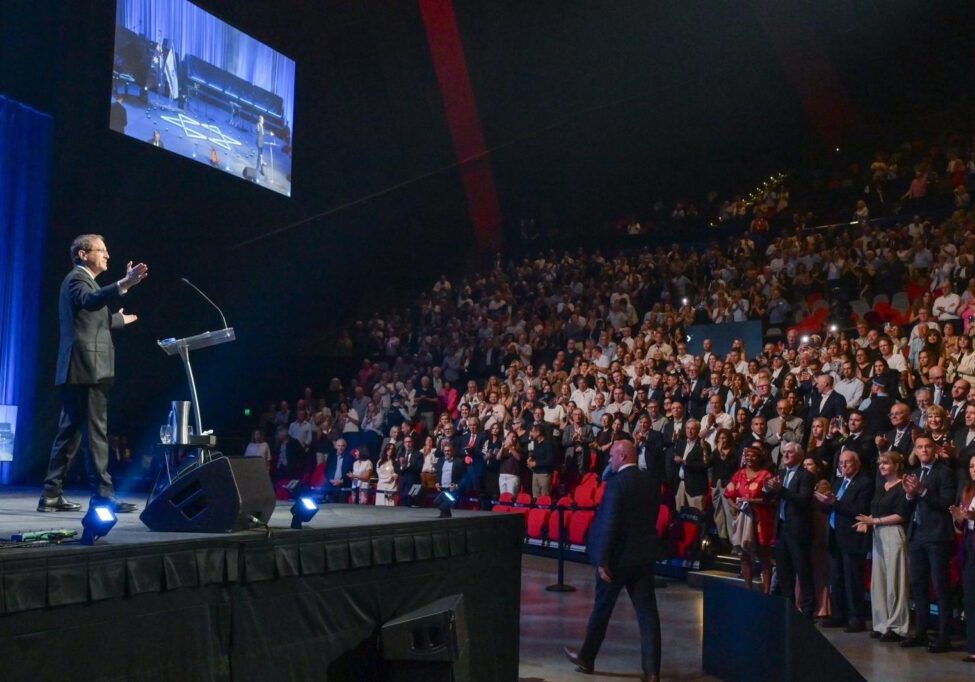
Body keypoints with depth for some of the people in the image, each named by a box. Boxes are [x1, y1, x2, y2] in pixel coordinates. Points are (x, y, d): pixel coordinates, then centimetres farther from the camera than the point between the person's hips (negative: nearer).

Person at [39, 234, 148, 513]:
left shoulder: (82, 280, 25)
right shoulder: (77, 278, -6)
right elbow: (90, 301, -30)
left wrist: (118, 319, 52)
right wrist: (124, 284, -42)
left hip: (79, 370, 10)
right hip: (86, 369, -10)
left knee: (70, 432, 11)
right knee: (95, 432, -11)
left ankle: (52, 494, 15)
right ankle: (102, 495, -12)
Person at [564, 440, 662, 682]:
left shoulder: (616, 483, -16)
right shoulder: (649, 481, 6)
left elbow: (609, 524, -20)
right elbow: (652, 516, 13)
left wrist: (602, 560, -17)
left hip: (618, 555, -5)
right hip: (644, 554, 6)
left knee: (602, 608, 11)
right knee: (647, 611, 4)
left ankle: (586, 657, 27)